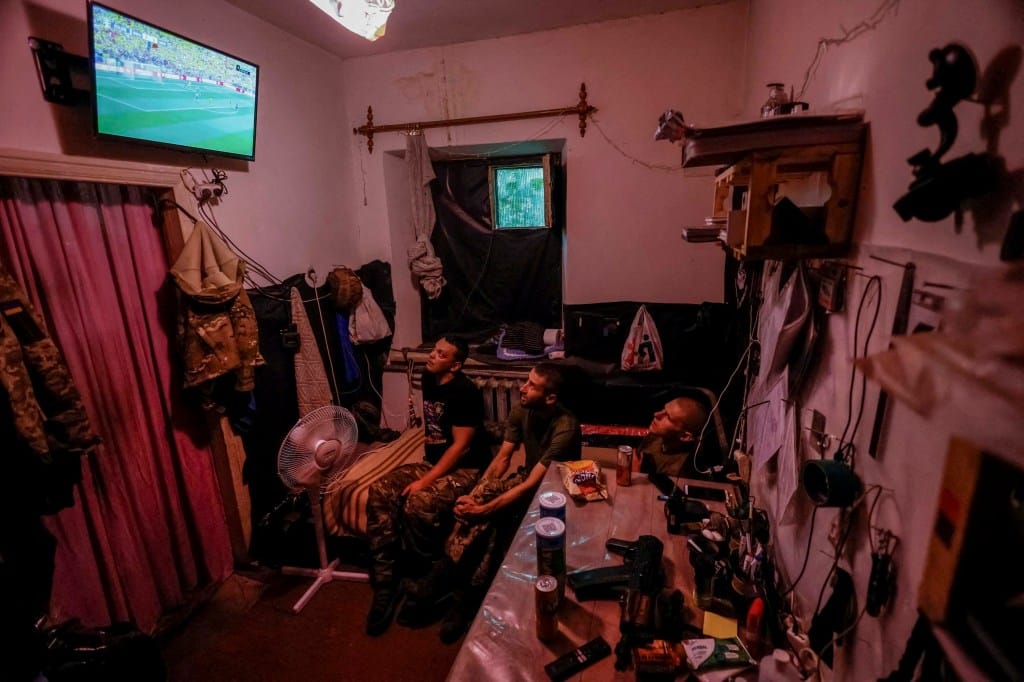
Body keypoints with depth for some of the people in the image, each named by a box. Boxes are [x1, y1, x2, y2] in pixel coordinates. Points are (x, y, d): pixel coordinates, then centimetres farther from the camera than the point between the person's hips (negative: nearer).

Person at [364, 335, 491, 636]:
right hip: (432, 462, 8)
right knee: (380, 491, -13)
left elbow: (461, 445, -21)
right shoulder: (429, 379, 6)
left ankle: (420, 591, -9)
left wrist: (425, 482, -21)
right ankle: (385, 583, -6)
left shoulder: (465, 392, -19)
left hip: (465, 468, -8)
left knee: (418, 505, -32)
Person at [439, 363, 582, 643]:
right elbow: (502, 457, -4)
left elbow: (533, 483, -30)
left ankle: (469, 595, 2)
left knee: (491, 522, -27)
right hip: (526, 477, 6)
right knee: (470, 503, -21)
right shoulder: (521, 410, -9)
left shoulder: (565, 427, -29)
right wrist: (475, 494, -19)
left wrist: (483, 509, -32)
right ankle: (464, 592, -4)